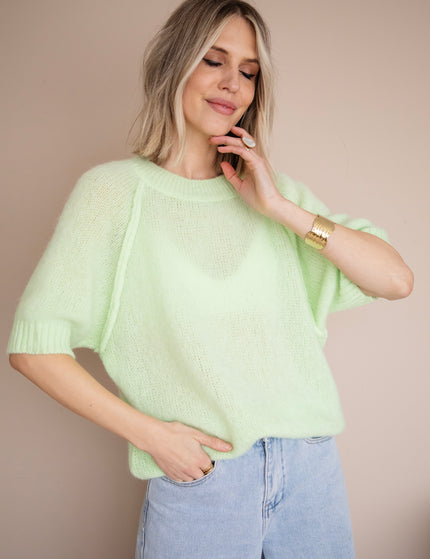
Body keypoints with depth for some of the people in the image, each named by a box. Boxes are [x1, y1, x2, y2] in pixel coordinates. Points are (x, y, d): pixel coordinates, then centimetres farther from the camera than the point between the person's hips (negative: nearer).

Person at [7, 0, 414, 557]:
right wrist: (150, 433, -11)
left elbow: (395, 280, 0)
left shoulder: (275, 191, 7)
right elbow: (34, 344, -6)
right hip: (196, 479, -3)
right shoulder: (115, 189, -4)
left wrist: (282, 209, -8)